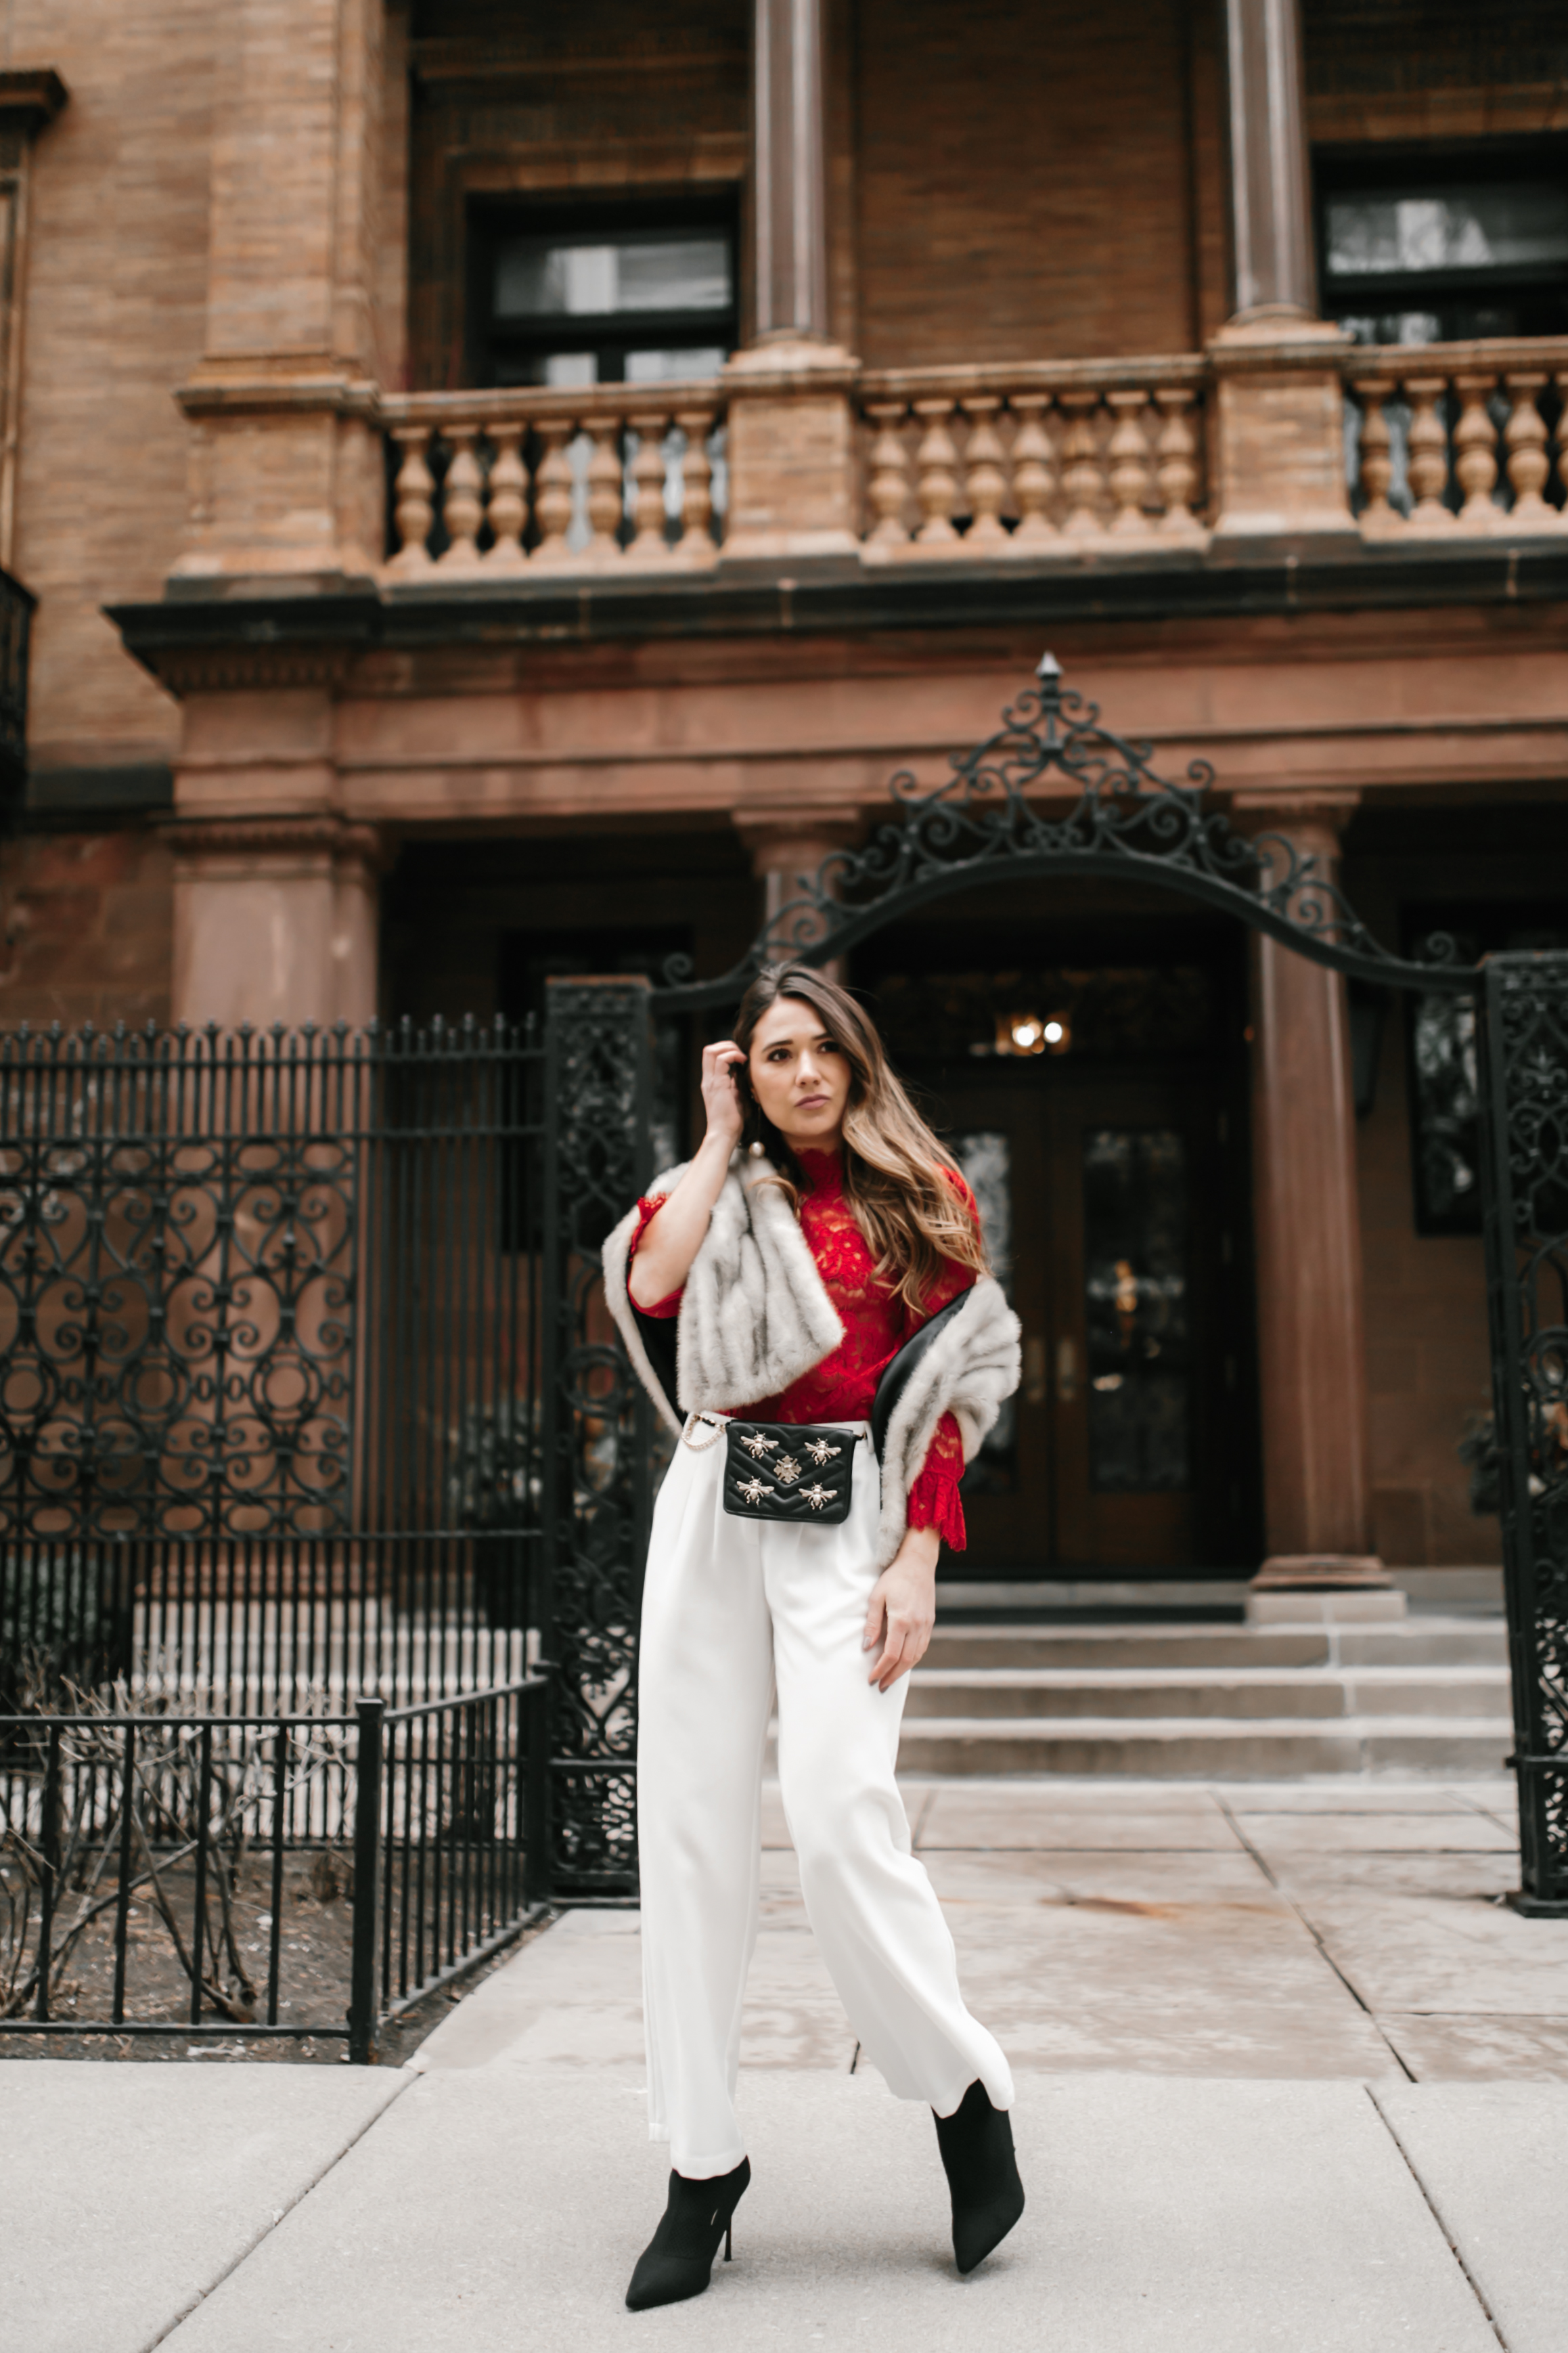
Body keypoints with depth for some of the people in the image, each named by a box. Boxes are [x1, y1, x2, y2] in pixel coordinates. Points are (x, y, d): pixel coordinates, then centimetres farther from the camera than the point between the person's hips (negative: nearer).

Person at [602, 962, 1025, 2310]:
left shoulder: (925, 1197, 8)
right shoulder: (722, 1194, 14)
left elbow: (948, 1390, 2)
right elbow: (648, 1288, -9)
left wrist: (918, 1563, -8)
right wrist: (721, 1140, 2)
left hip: (850, 1518, -3)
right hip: (713, 1507, 3)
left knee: (840, 1820, -14)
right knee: (692, 1829, 1)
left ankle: (969, 2101, 10)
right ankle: (703, 2168, 13)